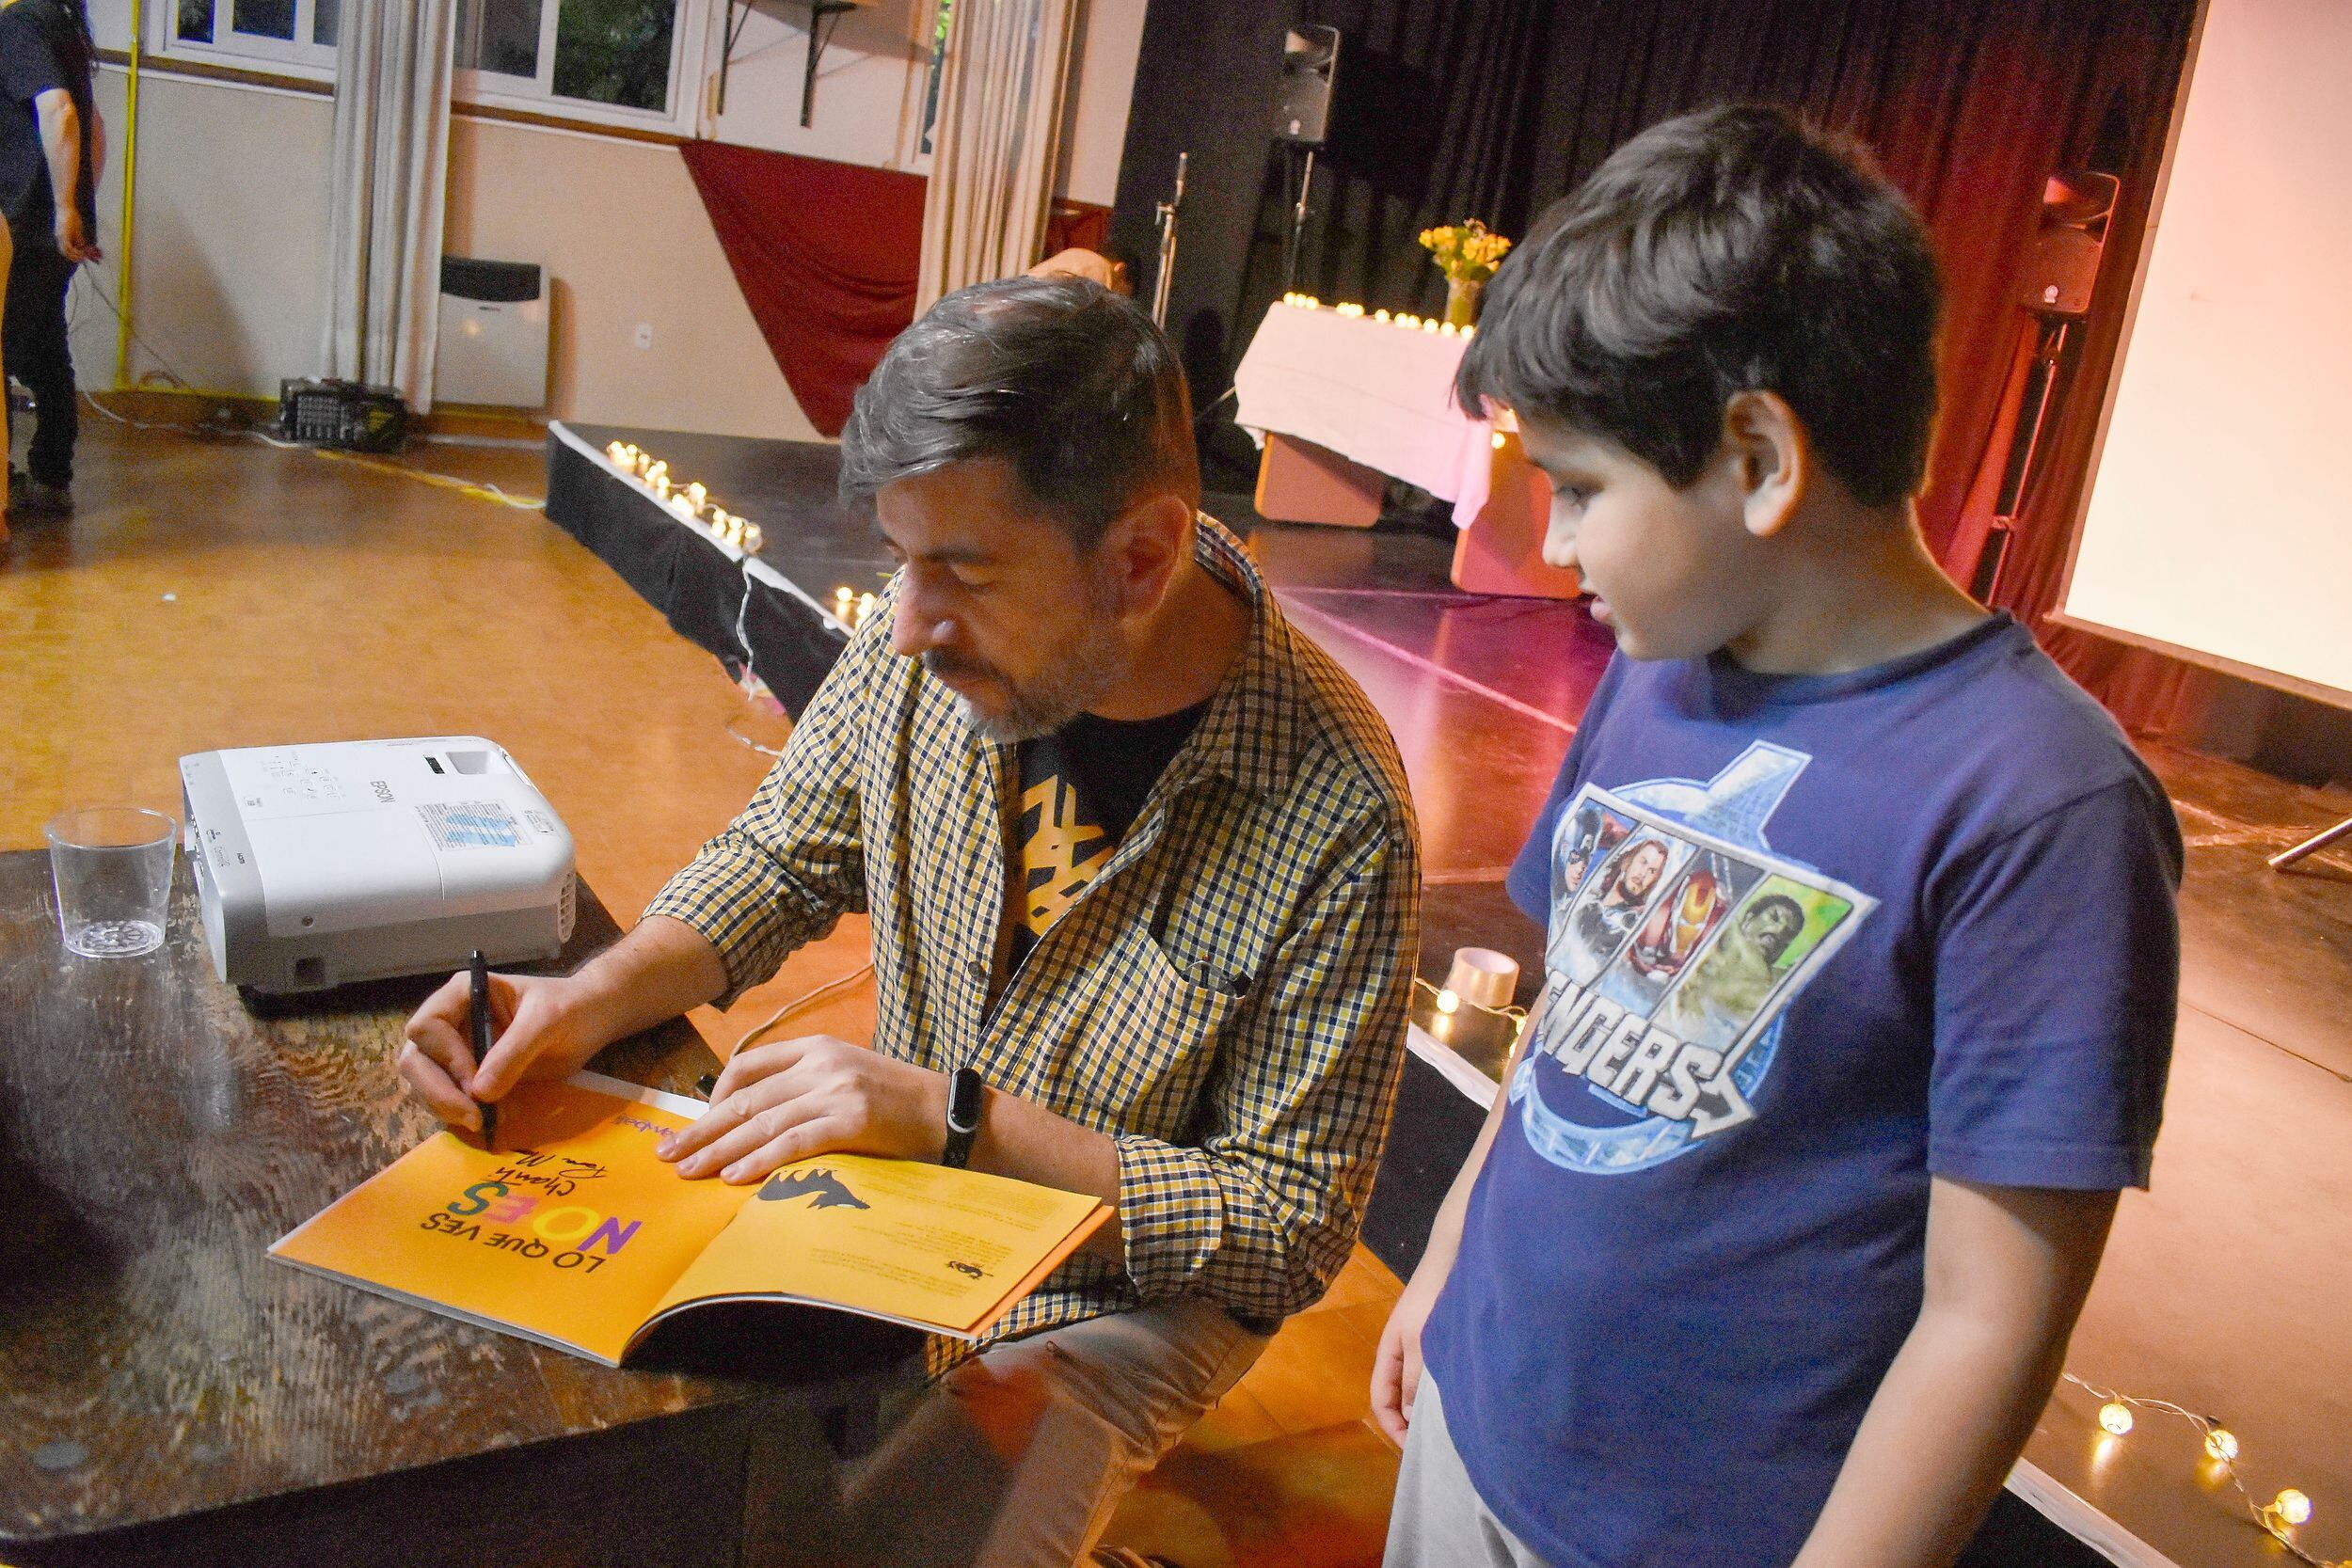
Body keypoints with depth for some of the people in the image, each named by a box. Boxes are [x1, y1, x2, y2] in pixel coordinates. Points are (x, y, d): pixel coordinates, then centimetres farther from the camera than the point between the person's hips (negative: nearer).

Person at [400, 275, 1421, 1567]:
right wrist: (595, 1000, -16)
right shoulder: (939, 639, -14)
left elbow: (1292, 1231, -21)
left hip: (1123, 1299, -4)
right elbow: (785, 859, 3)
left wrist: (957, 1116, -28)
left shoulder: (1335, 817, -28)